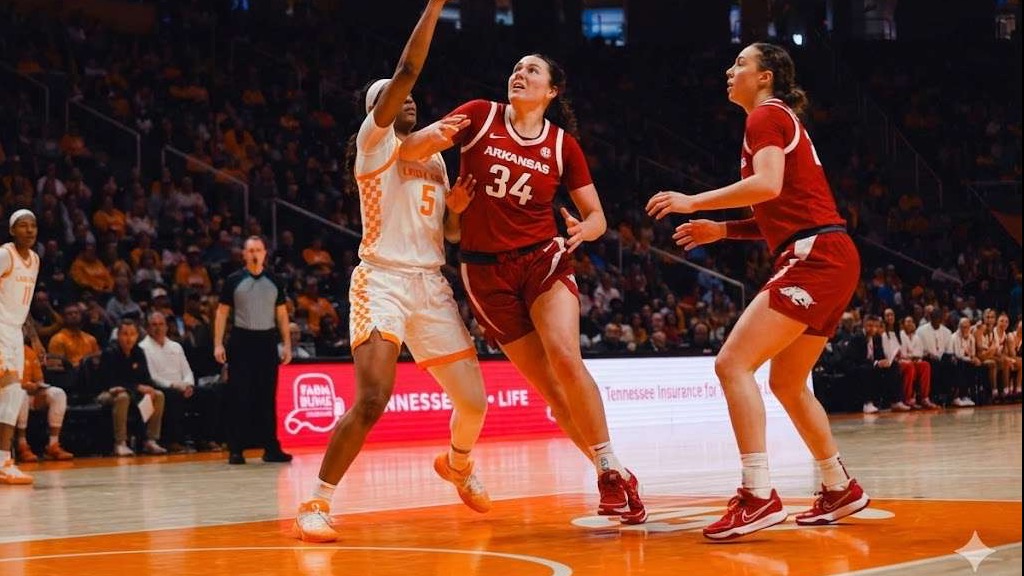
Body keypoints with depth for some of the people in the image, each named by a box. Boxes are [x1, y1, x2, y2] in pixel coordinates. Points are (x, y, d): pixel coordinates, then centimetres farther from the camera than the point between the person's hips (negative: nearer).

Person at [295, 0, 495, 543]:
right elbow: (406, 71, -15)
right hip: (383, 280, -7)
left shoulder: (435, 157, 19)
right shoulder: (374, 139, -2)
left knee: (473, 401, 9)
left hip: (433, 284, 7)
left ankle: (457, 466, 42)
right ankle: (316, 502, -12)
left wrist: (456, 205, 1)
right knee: (372, 400, -24)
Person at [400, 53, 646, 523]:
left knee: (565, 358, -24)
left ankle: (612, 469, -13)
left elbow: (597, 216, 5)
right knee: (547, 385, 0)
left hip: (543, 259, 0)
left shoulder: (563, 144, 0)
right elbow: (407, 151, -6)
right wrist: (434, 136, -28)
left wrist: (583, 229, -19)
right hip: (486, 270, 1)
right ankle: (610, 480, 10)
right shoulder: (481, 116, -1)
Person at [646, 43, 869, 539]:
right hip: (829, 258, 10)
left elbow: (768, 184, -22)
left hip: (815, 257, -10)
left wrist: (693, 202, -16)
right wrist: (722, 230, 22)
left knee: (733, 363, -16)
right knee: (787, 383, 20)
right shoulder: (783, 121, 25)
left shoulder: (766, 116, -3)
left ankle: (759, 495, -23)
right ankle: (840, 488, 29)